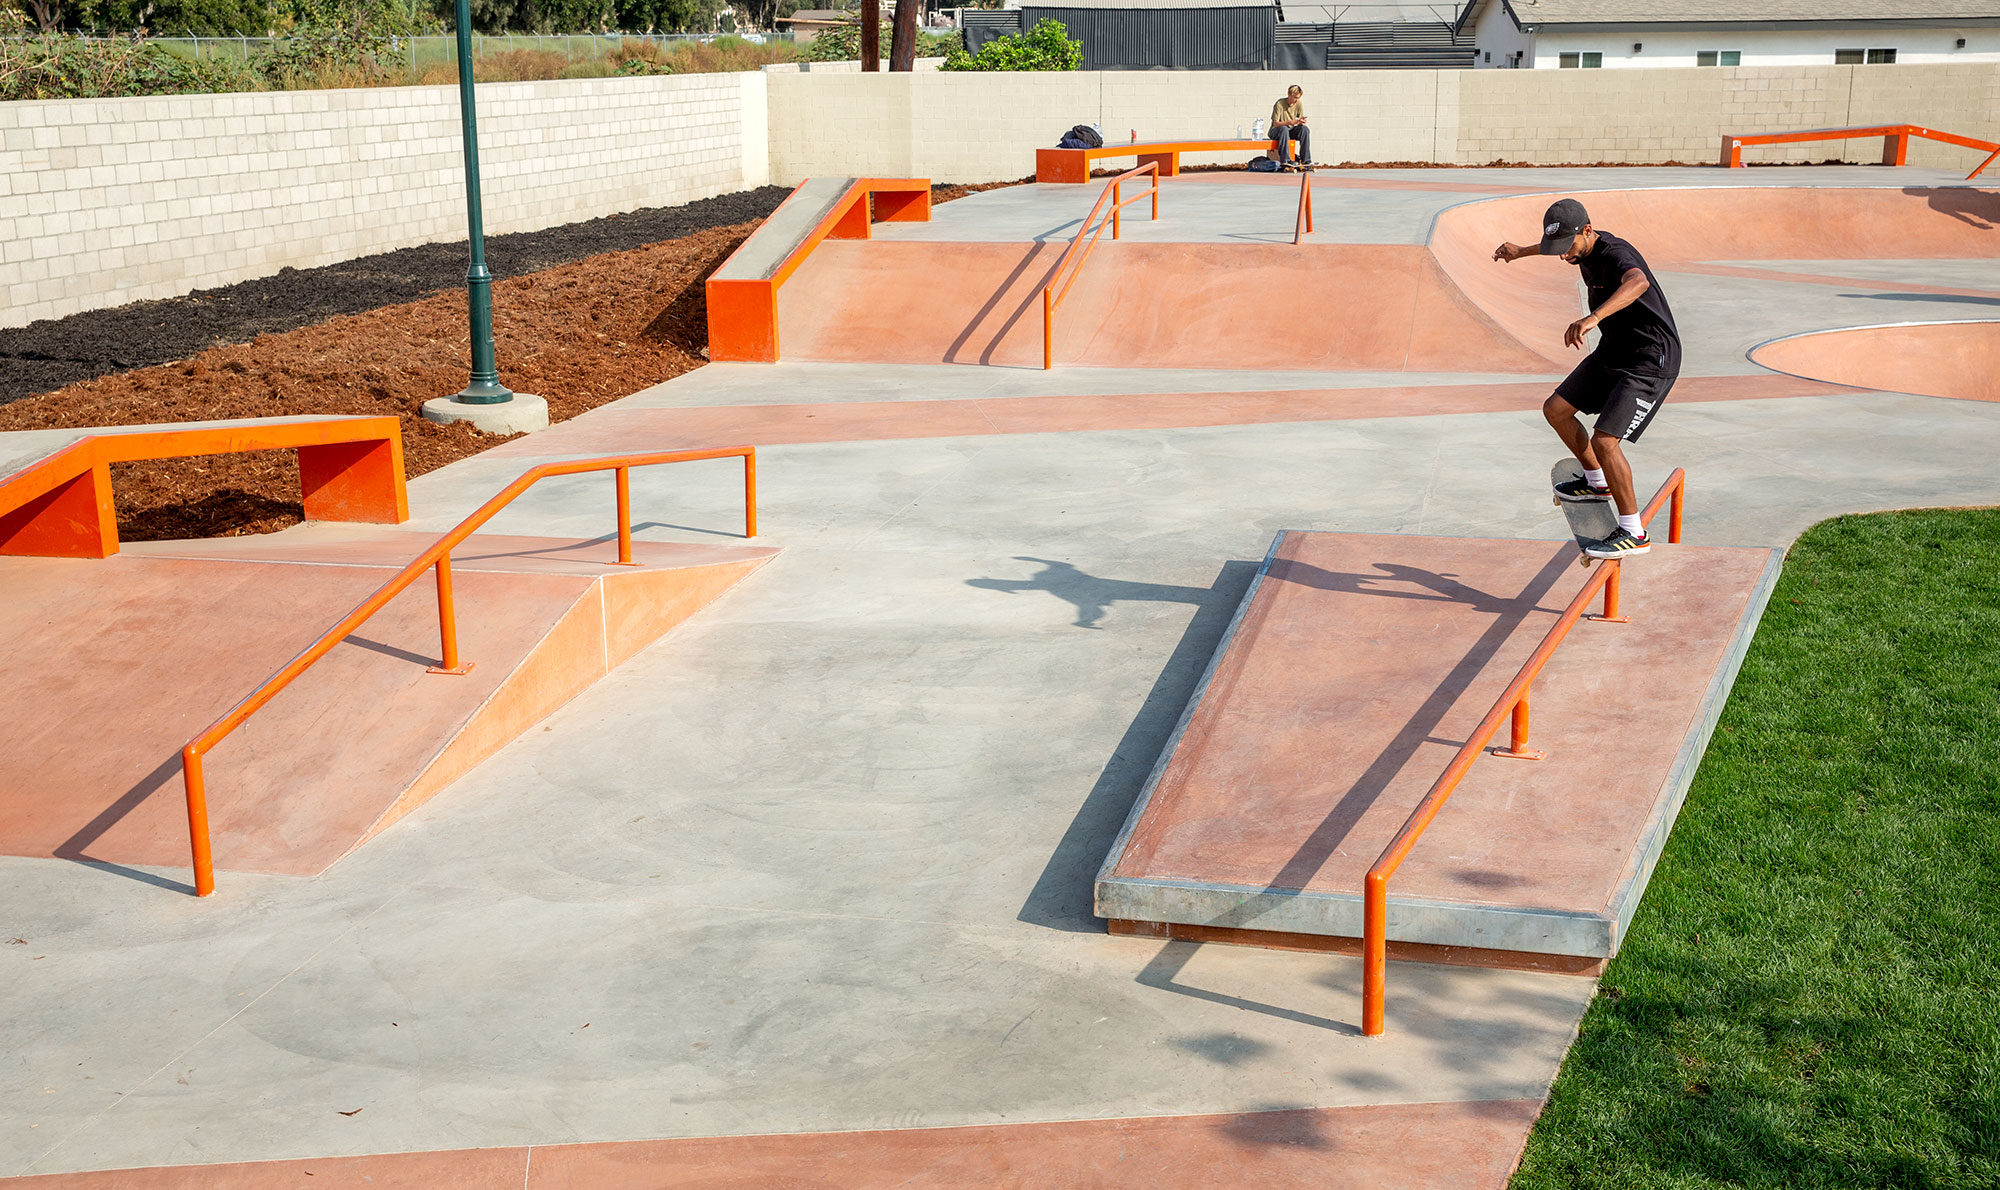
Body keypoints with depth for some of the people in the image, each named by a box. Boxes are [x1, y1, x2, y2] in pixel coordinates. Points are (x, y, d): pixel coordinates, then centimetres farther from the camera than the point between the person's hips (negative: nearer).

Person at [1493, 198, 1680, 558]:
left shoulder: (1614, 252, -27)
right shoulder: (1586, 249, 1)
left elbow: (1637, 282, -51)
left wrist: (1593, 317, -65)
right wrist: (1522, 252, 42)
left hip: (1651, 361, -10)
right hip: (1613, 352, 10)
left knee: (1604, 441, -19)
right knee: (1556, 410, 13)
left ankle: (1633, 533, -6)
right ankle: (1597, 483, 33)